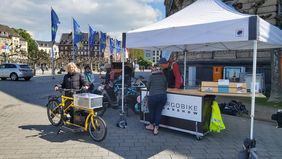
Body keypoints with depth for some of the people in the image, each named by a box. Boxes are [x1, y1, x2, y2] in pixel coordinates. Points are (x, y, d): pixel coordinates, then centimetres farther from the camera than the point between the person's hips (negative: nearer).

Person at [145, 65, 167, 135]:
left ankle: (151, 125, 35)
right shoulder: (163, 77, 7)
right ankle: (156, 128, 13)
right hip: (163, 96, 3)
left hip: (153, 96, -2)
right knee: (158, 112, 10)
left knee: (152, 111, 16)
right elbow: (166, 87, 13)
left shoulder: (151, 77, 1)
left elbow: (148, 87, 8)